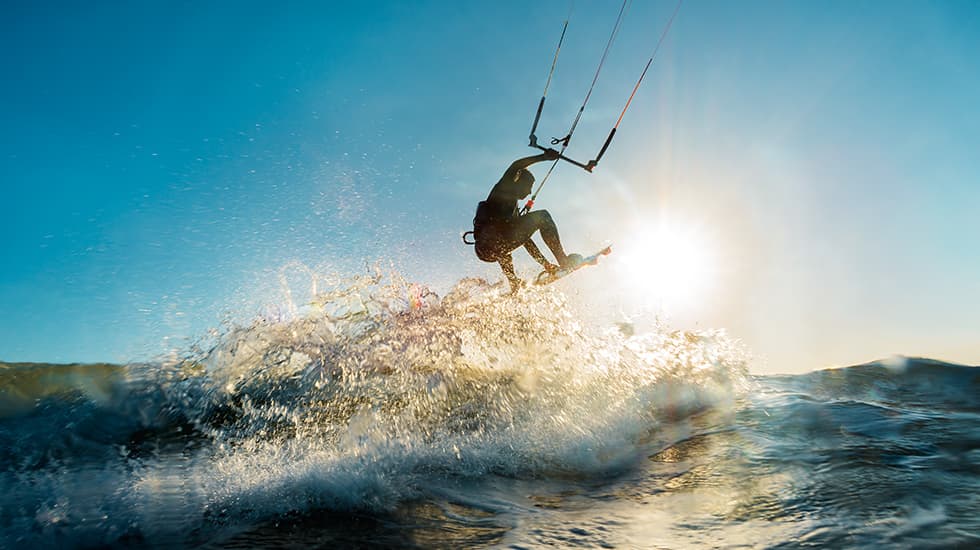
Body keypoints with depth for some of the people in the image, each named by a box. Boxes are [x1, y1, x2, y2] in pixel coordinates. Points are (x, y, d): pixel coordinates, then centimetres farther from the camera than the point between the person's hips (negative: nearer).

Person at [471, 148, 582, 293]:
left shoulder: (514, 207, 34)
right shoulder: (503, 188, 14)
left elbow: (525, 238, 34)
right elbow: (516, 166, -7)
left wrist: (546, 264, 32)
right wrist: (544, 156, 1)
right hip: (491, 240, -10)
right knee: (542, 216, -3)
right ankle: (563, 260, -10)